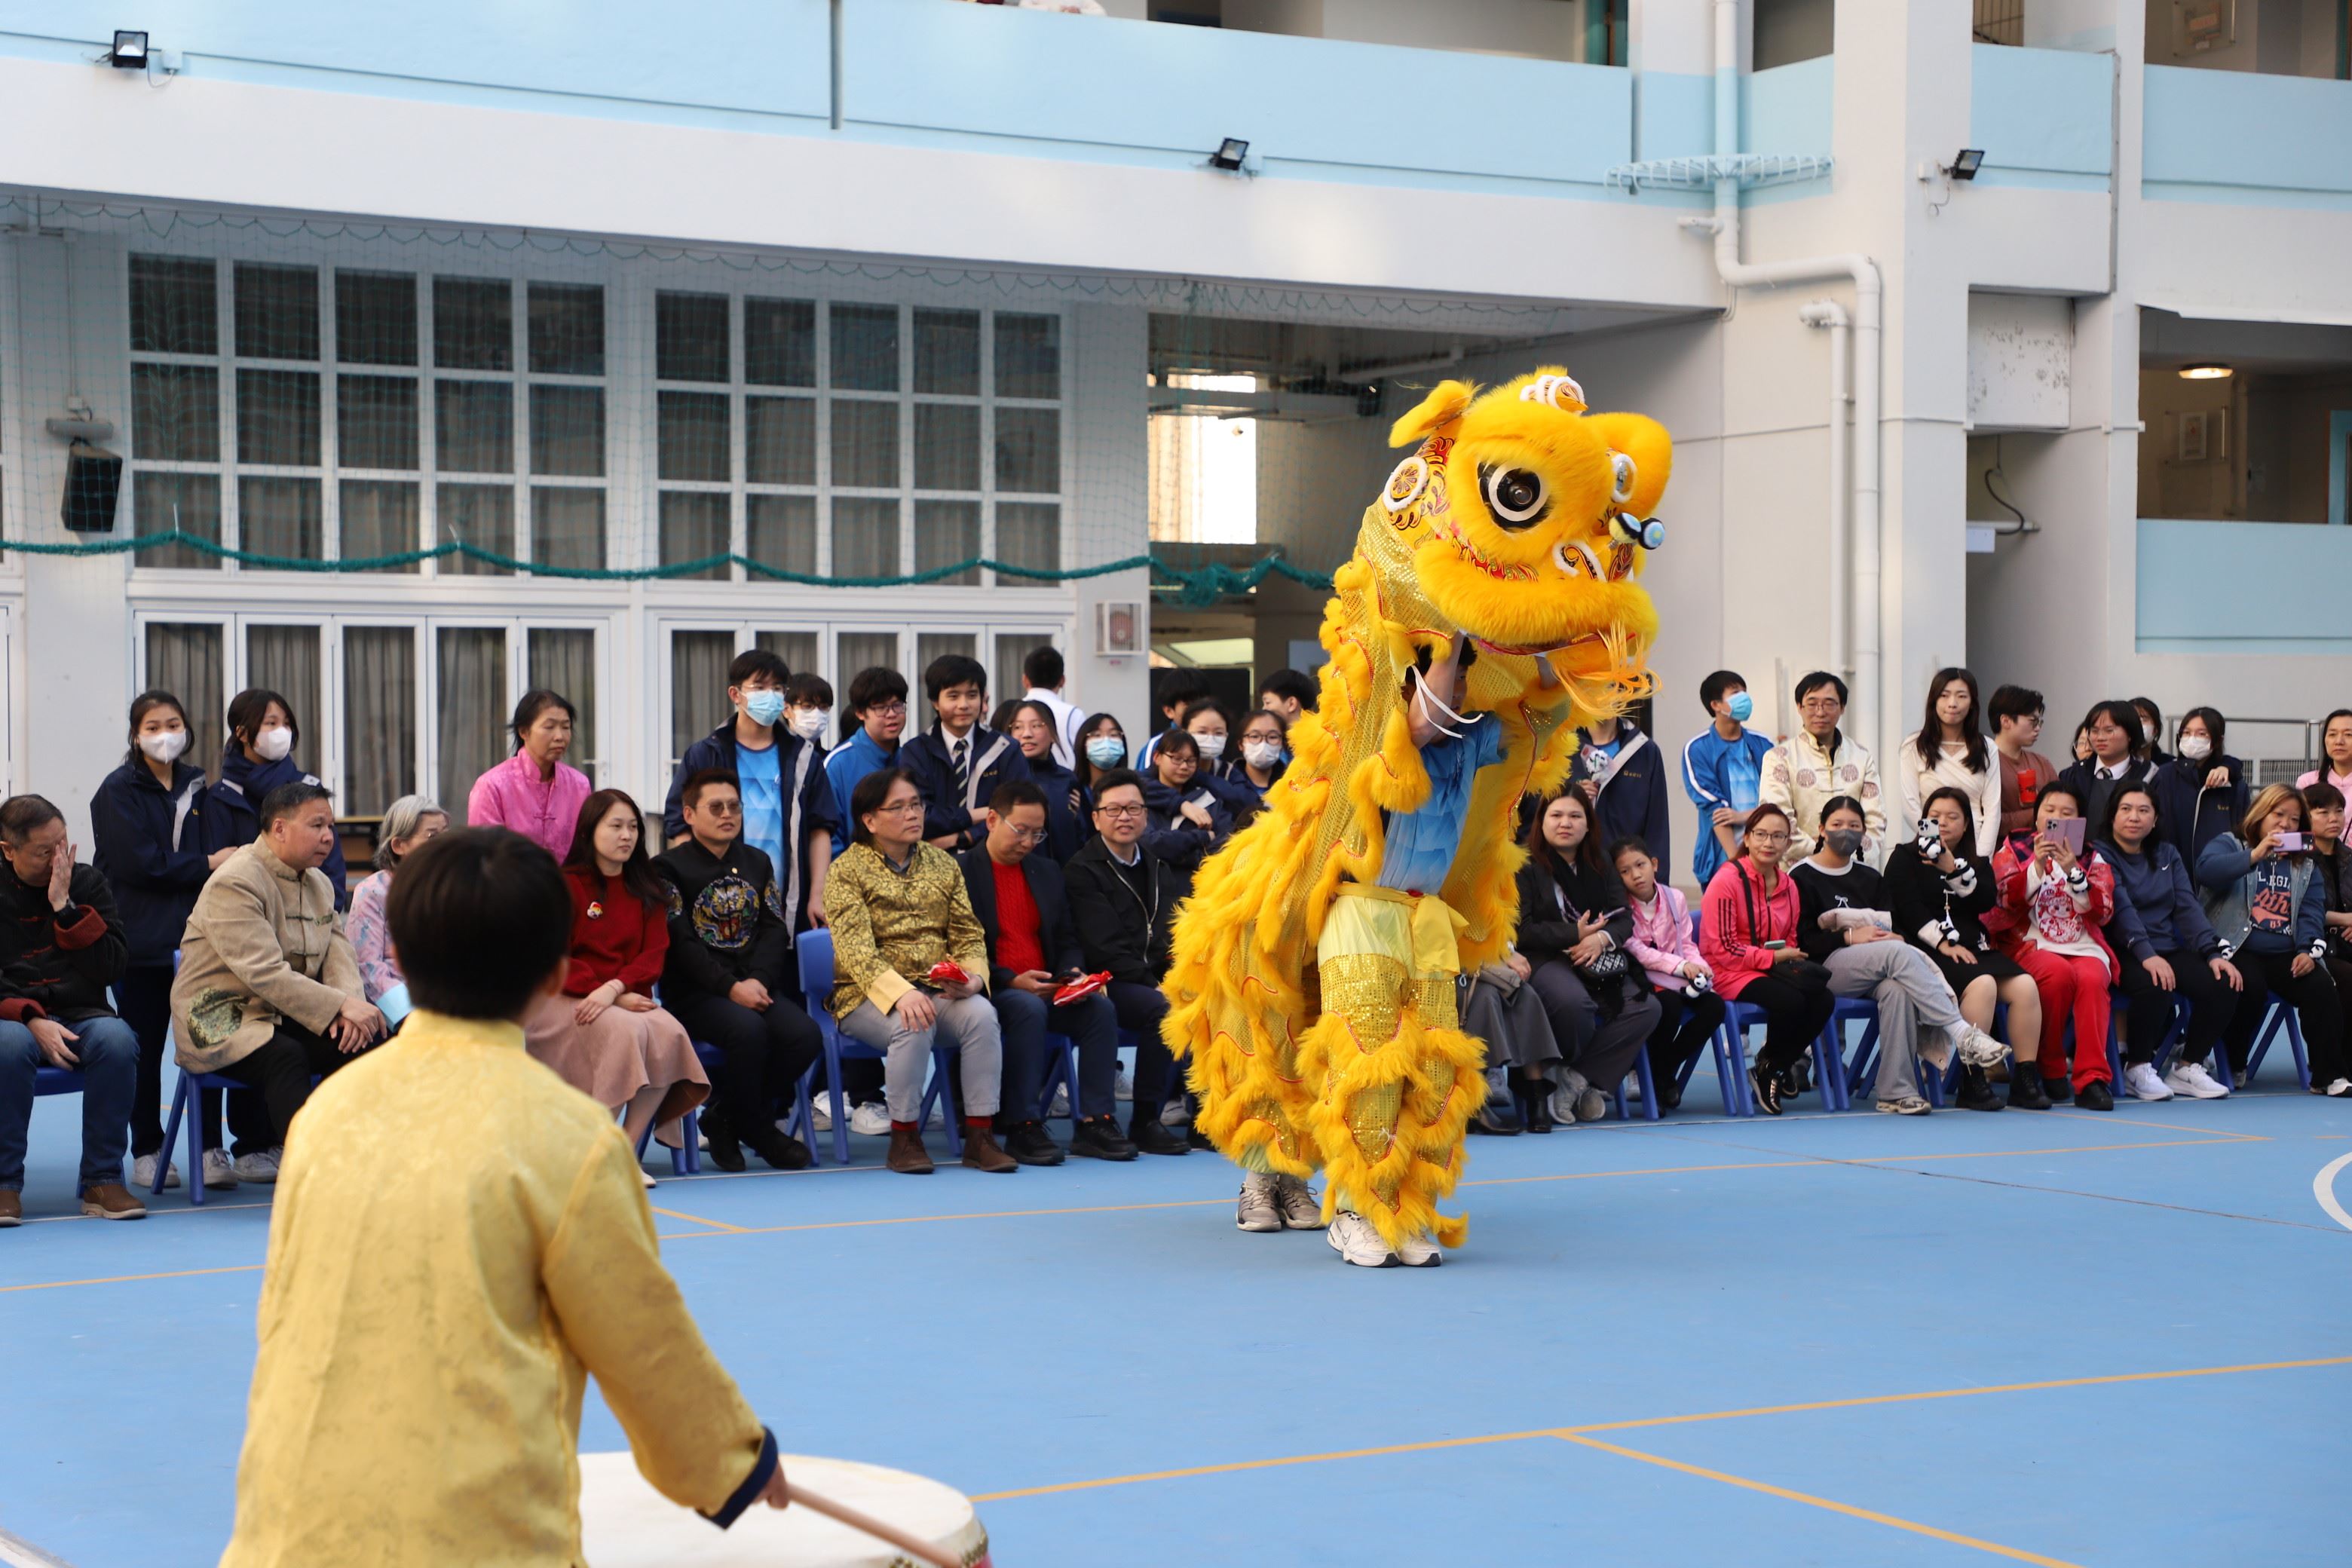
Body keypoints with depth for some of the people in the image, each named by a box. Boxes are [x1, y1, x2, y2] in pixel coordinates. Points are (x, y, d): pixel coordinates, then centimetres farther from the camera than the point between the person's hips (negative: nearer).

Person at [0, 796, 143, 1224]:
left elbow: (113, 967, -2)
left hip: (79, 1016, 2)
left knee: (117, 1039, -32)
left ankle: (102, 1180, -21)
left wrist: (65, 907, -10)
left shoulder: (86, 882, 8)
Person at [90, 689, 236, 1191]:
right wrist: (204, 865, -9)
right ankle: (147, 1153, 10)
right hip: (141, 938, -4)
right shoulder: (119, 791, -1)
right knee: (145, 1050, 1)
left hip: (194, 935, 4)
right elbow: (138, 863, -12)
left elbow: (216, 855, 10)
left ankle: (211, 1150, 2)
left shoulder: (197, 789, 15)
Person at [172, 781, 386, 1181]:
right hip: (221, 1019, -8)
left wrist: (352, 1006, -20)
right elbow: (265, 972, -25)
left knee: (364, 1040, -18)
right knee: (285, 1056, -36)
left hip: (284, 1015, 8)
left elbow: (339, 957, 3)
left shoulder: (319, 884, 13)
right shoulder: (235, 883, -15)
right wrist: (341, 1006, -28)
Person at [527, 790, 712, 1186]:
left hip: (628, 995, 4)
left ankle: (626, 1149, -22)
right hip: (564, 999, -4)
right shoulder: (565, 884, 1)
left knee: (670, 1033, -28)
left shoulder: (647, 890, 14)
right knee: (625, 1031, -34)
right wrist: (619, 1002, -15)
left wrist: (614, 989, -18)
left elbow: (654, 956, 4)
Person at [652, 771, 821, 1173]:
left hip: (755, 985, 5)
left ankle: (726, 1119, -3)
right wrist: (731, 988, -19)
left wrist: (759, 980, -11)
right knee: (748, 1030, -35)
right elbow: (680, 943, -9)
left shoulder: (757, 863, 17)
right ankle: (757, 1131, -9)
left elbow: (775, 929, 9)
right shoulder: (670, 867, 0)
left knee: (805, 1036, -23)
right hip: (695, 993, -5)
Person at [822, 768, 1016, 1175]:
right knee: (913, 1026, -35)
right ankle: (904, 1137, -19)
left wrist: (973, 978, -14)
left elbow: (968, 935, 9)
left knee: (981, 1015, -27)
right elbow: (854, 948, -16)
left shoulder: (943, 864, 13)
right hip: (869, 993, -4)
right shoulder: (848, 870, -3)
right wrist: (900, 993, -32)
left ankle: (979, 1135, -22)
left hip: (938, 989, 4)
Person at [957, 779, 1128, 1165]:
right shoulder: (961, 871, -1)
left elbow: (1067, 940, 21)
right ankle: (1022, 1128, -30)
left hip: (1046, 989, 6)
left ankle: (1094, 1122, -21)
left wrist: (1072, 972, -3)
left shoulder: (1046, 872, 19)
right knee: (1029, 1009, -36)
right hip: (990, 991, -6)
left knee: (1100, 1008, -21)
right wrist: (1012, 981, -19)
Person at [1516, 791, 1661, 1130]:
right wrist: (1575, 934, -16)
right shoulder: (1525, 866, -1)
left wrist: (1601, 938, -13)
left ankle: (1576, 1079, -15)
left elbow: (1625, 919, 10)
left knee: (1647, 1007, -20)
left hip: (1599, 961, 6)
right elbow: (1521, 929, -10)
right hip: (1545, 961, -6)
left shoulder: (1600, 865, 19)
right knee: (1574, 1002, -39)